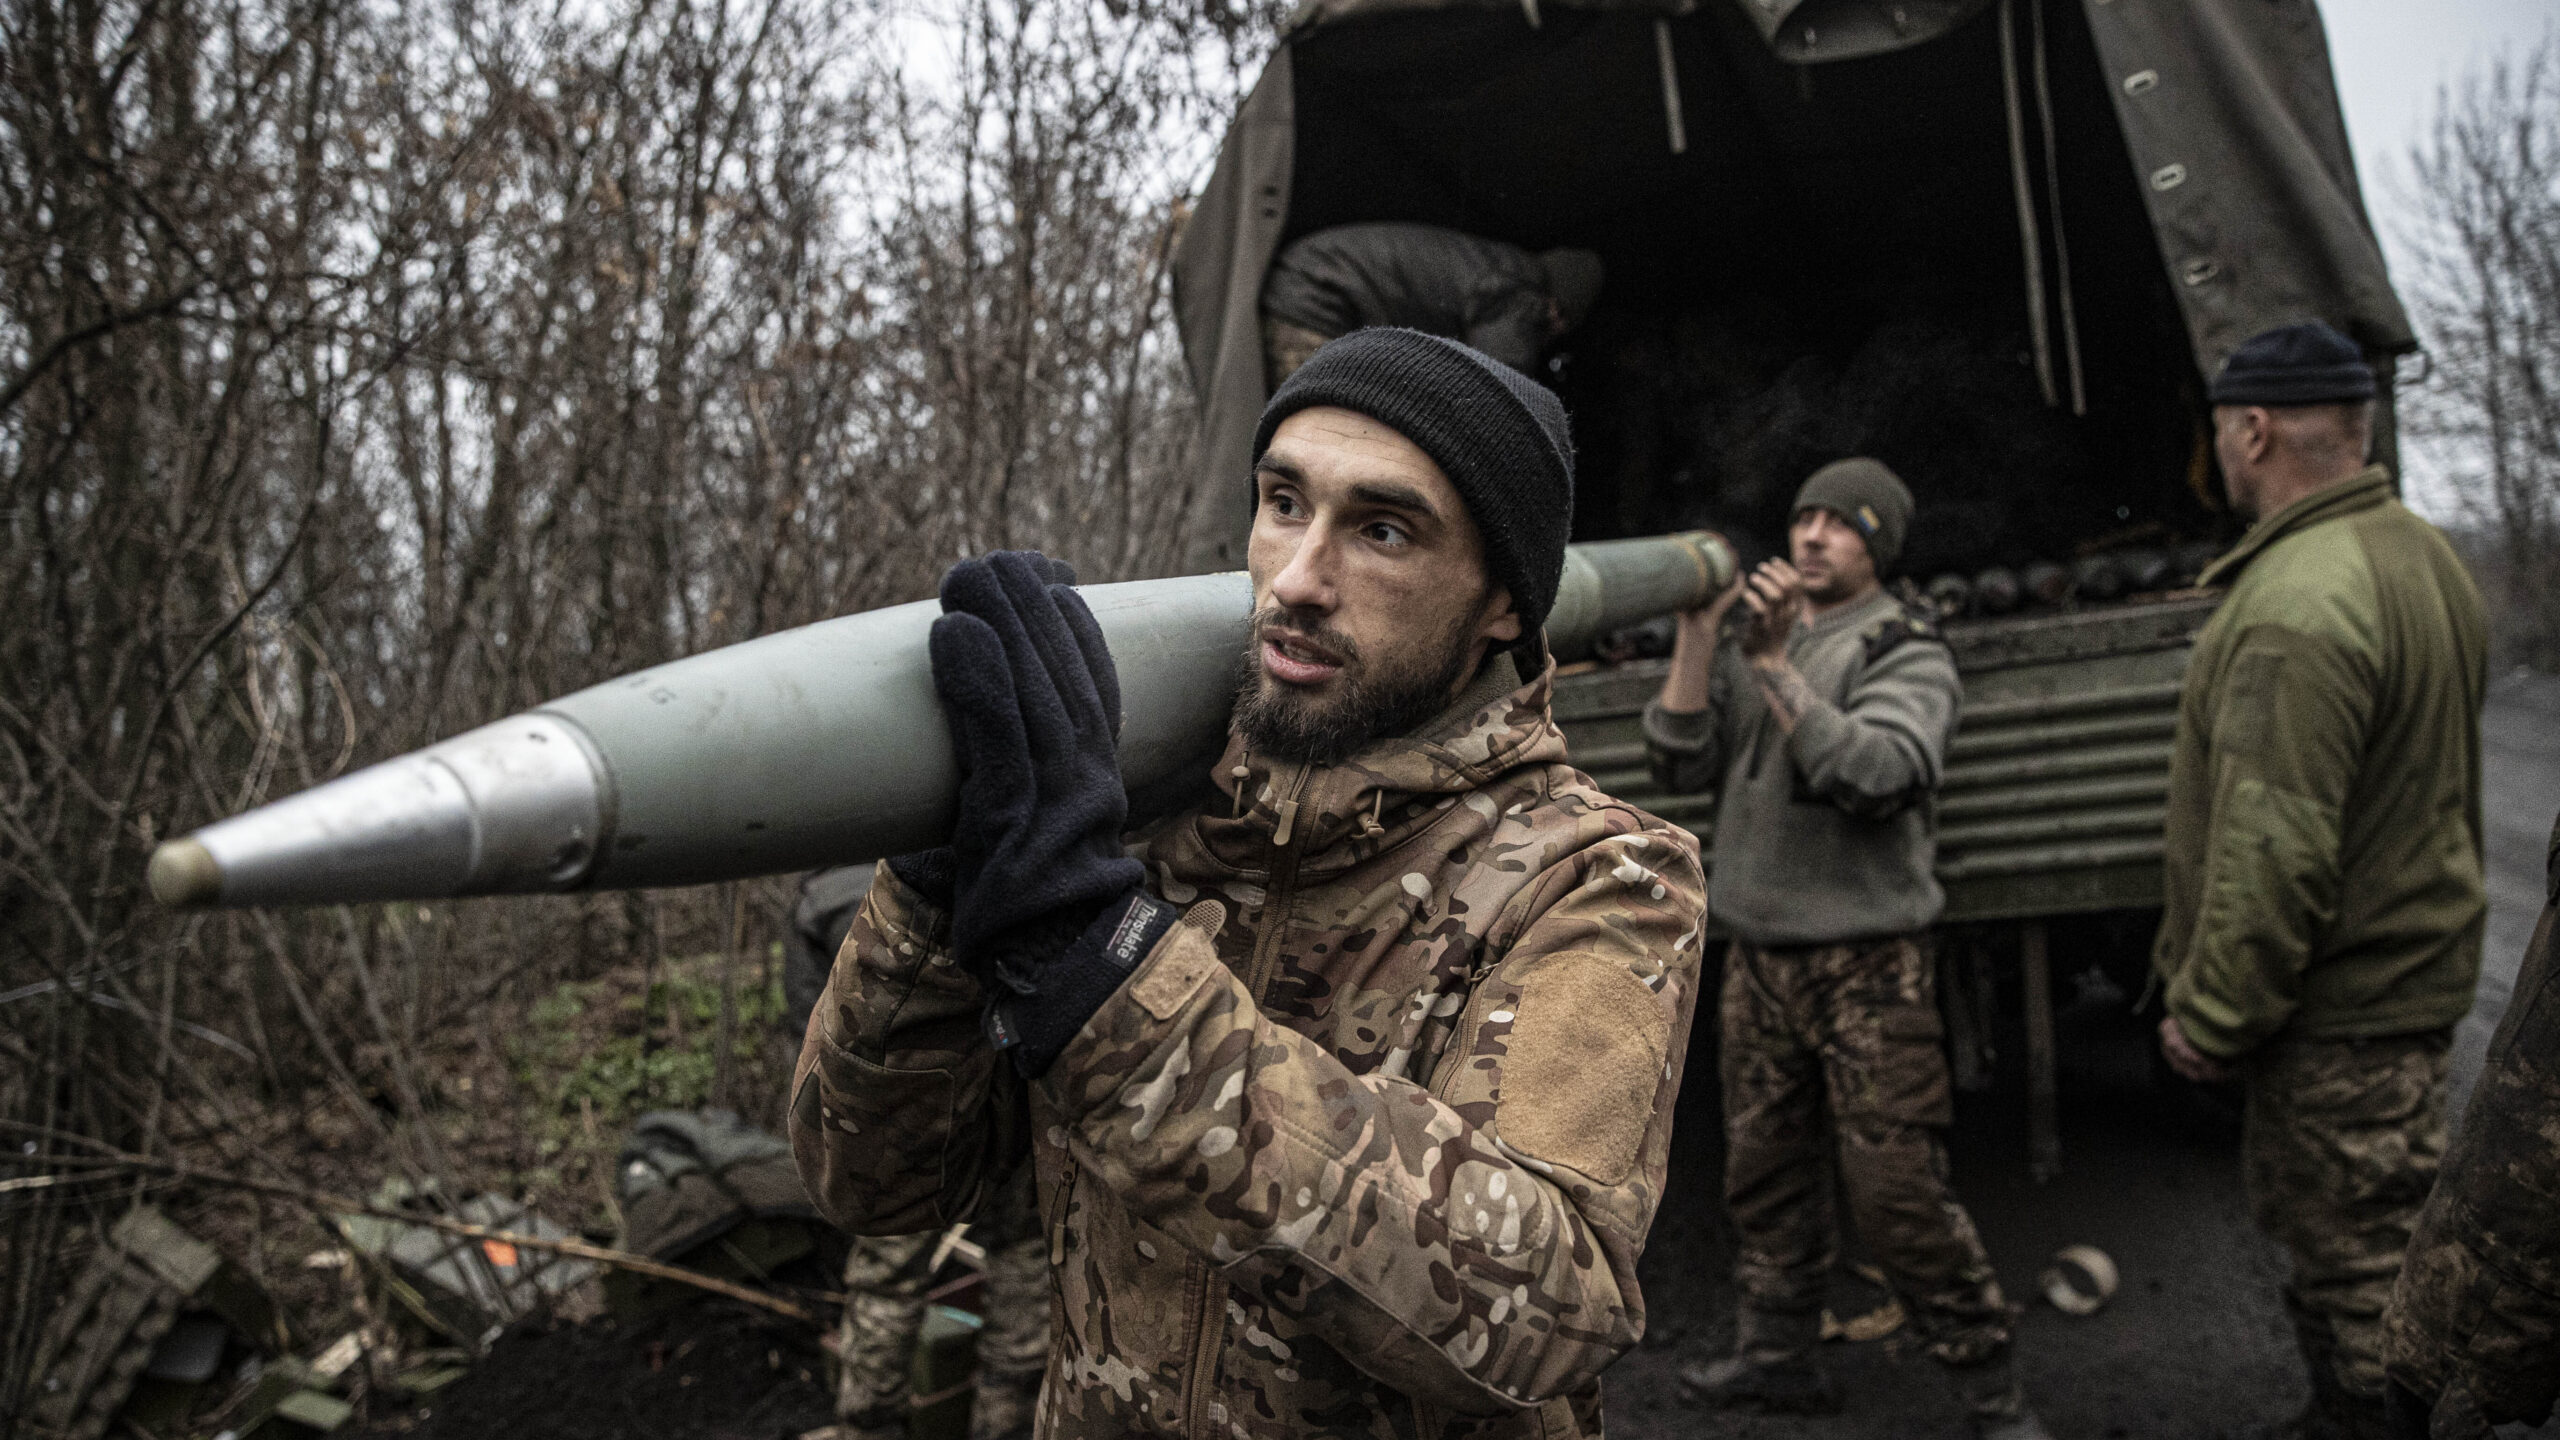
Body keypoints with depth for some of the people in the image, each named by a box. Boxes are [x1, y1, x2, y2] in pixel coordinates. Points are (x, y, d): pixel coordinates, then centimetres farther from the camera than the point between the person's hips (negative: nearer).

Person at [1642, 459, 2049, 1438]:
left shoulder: (1908, 655, -3)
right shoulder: (1754, 635, 12)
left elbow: (1876, 775, -21)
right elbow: (1680, 764, 2)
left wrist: (1775, 667, -25)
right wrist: (1697, 637, -8)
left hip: (1868, 962, -5)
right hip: (1757, 955, 5)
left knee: (1897, 1189, -6)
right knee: (1765, 1168, 13)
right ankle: (1775, 1355, 28)